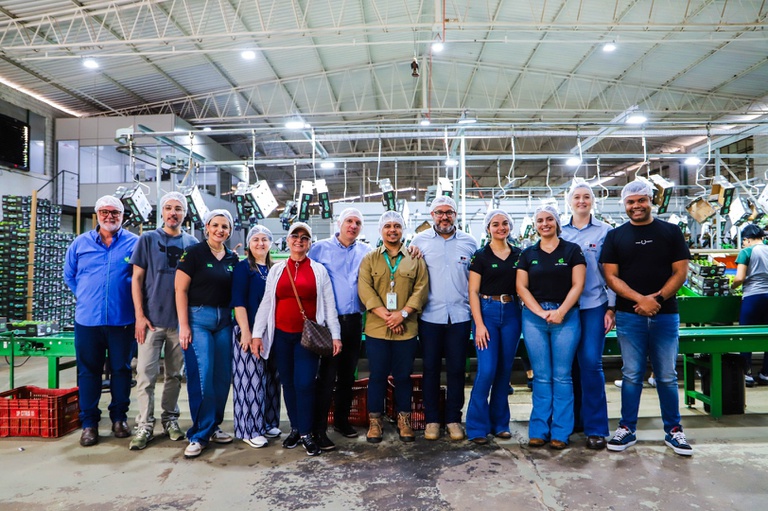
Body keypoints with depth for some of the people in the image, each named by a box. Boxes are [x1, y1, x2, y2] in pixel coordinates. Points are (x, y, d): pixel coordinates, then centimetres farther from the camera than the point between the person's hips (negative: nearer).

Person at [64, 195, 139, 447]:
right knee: (88, 371, 8)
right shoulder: (80, 243, 8)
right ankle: (89, 423, 18)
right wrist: (85, 297, 11)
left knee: (121, 369, 9)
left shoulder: (135, 243, -1)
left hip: (123, 319, -2)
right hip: (87, 319, 2)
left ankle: (119, 417, 23)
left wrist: (131, 301, 0)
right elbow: (69, 275, 17)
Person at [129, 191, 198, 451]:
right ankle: (145, 425, 10)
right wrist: (140, 316, -8)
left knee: (175, 374, 11)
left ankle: (170, 418, 25)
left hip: (180, 320, 2)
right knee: (146, 374, -1)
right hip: (151, 319, -2)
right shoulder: (148, 239, 1)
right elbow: (137, 278, -1)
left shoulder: (191, 243, 7)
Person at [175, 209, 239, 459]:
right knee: (202, 376, -7)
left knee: (223, 376, 7)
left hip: (224, 320, 5)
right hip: (198, 318, -5)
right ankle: (200, 434, 6)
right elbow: (181, 290, -7)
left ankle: (213, 426, 24)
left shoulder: (233, 259, 10)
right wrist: (183, 325, -12)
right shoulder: (193, 253, -4)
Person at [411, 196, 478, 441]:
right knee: (431, 368, 7)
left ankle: (454, 418, 21)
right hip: (430, 316, -1)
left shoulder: (469, 242, 7)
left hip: (460, 316, 1)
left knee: (456, 369, 7)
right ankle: (432, 419, 20)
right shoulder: (420, 240, 3)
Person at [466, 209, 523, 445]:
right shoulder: (480, 256, 0)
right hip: (487, 312, -3)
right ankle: (477, 427, 4)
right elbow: (473, 292, -3)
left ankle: (500, 422, 22)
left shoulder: (519, 255, 9)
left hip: (511, 313, 4)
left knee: (505, 370, 9)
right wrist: (479, 324, -11)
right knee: (486, 371, -8)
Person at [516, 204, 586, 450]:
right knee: (541, 376, 6)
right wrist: (541, 312, -8)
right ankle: (539, 430, 14)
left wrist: (560, 311, -13)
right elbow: (521, 287, 4)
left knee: (562, 376, 2)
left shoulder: (572, 250, 5)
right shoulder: (528, 254, 10)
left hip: (566, 316, -1)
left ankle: (561, 432, 12)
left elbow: (577, 284, -2)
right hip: (534, 317, 2)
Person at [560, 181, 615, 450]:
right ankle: (573, 418, 24)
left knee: (591, 363, -7)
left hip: (594, 305, -2)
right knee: (570, 364, 8)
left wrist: (611, 307, -5)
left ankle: (596, 428, 4)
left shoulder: (605, 231, 3)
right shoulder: (560, 232, 9)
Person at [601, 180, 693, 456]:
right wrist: (641, 299, -15)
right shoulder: (615, 236, 5)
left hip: (665, 315, 0)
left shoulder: (671, 232, 6)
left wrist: (658, 298, -14)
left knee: (667, 376, 8)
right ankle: (627, 429, 15)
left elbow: (680, 272, 1)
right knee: (631, 376, 5)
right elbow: (611, 277, -1)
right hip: (629, 316, 0)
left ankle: (673, 430, 21)